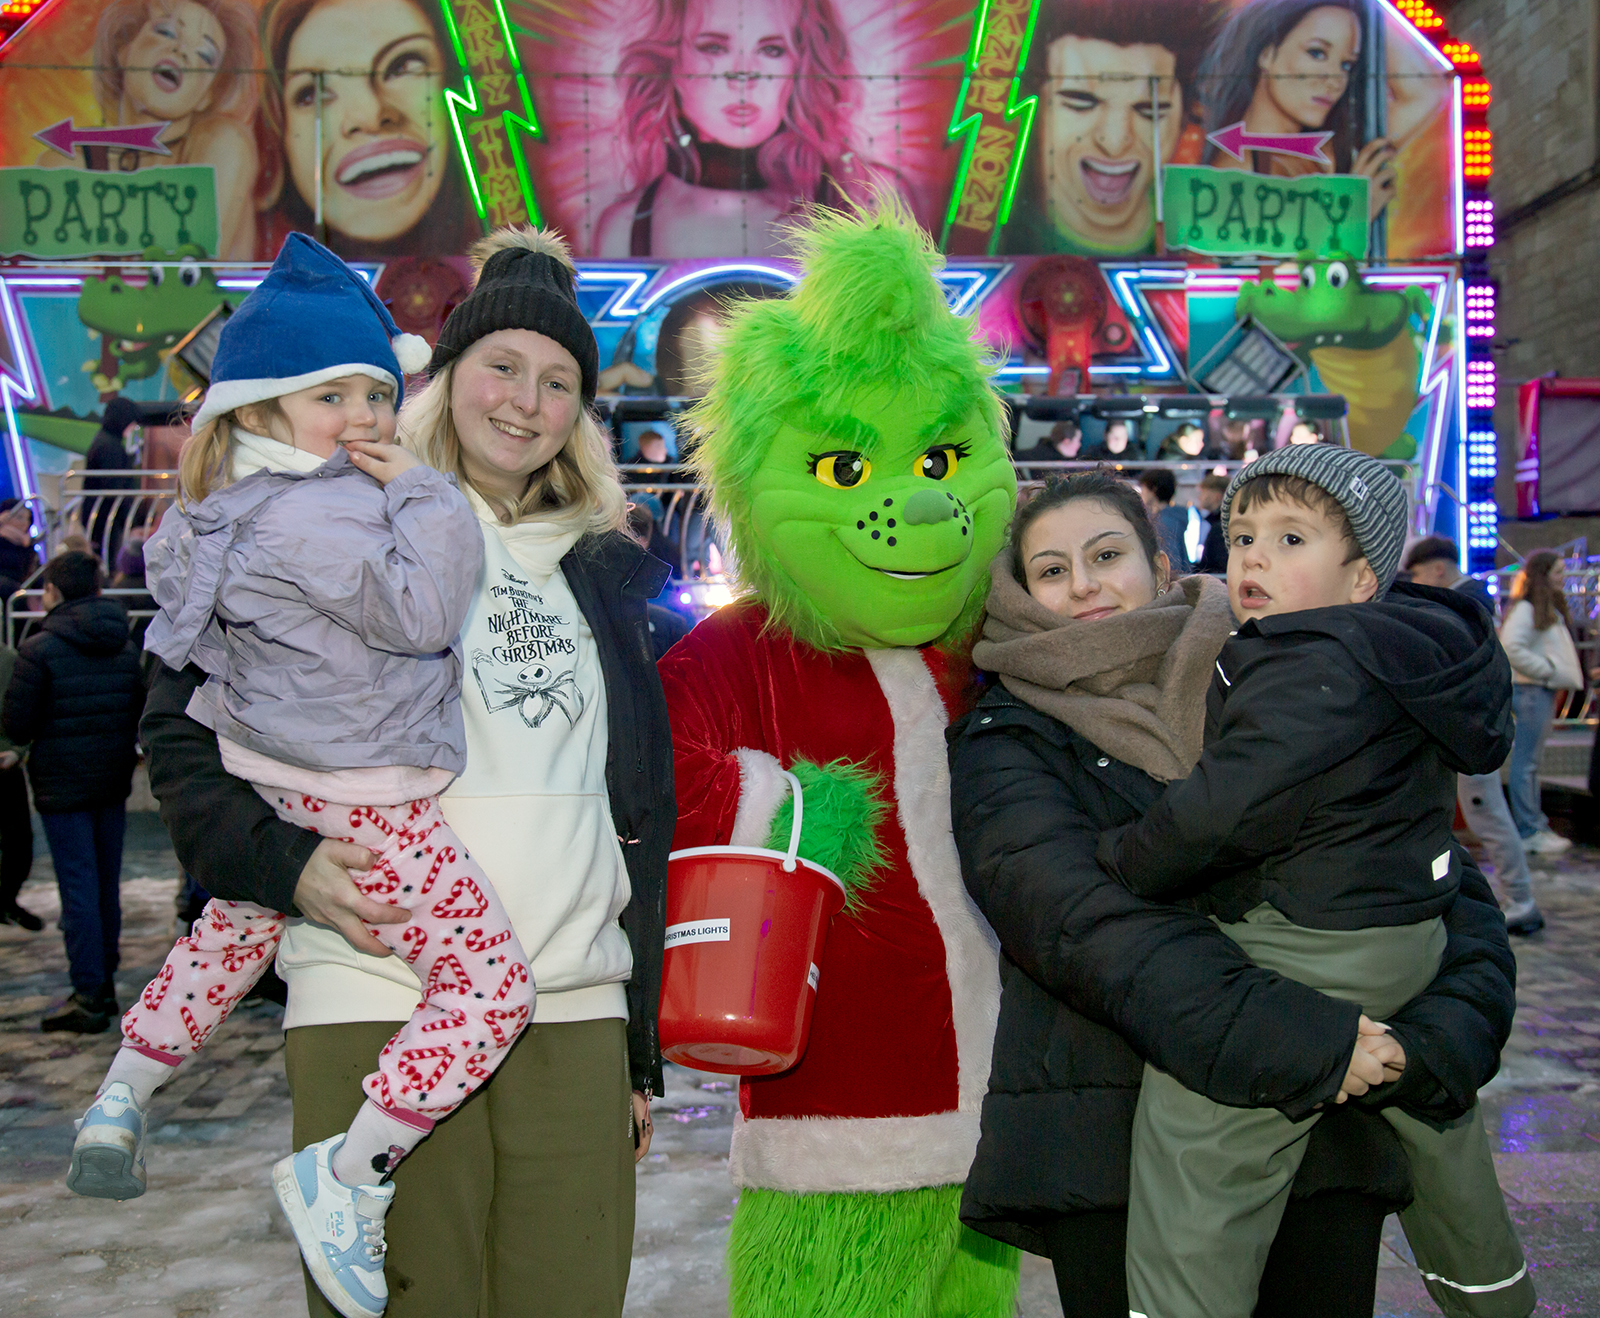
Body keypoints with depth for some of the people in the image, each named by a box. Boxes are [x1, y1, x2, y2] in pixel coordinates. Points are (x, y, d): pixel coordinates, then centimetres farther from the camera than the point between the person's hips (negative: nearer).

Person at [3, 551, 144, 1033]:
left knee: (79, 889, -3)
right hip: (113, 782, 6)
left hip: (63, 785, -6)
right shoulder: (126, 648, 6)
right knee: (107, 887, 13)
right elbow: (140, 714, 10)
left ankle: (89, 997, -1)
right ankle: (105, 985, 22)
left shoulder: (39, 649, -12)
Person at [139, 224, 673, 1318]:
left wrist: (642, 1051, 17)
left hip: (578, 1021, 4)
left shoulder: (604, 575, 18)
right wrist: (281, 859, -13)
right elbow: (184, 727, 5)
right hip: (380, 1011, -3)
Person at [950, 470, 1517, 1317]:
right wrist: (1286, 1039, -25)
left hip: (1324, 1117, 2)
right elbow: (1082, 920, -15)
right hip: (1111, 1138, -2)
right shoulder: (1007, 741, 3)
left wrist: (1446, 1026, -14)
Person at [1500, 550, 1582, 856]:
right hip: (1529, 690, -10)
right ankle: (1529, 832, -3)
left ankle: (1537, 826, 20)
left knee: (1531, 762, 14)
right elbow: (1511, 650, -24)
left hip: (1545, 691, 10)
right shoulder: (1525, 610, -14)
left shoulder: (1550, 610, 18)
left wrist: (1562, 675, 8)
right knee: (1526, 763, -6)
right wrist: (1547, 670, -17)